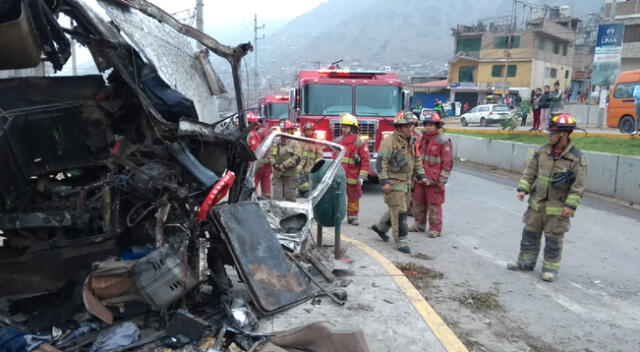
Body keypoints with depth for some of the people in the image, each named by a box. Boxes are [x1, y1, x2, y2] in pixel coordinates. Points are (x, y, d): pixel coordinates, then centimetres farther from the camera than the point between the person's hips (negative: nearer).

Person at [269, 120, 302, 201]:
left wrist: (284, 165, -15)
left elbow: (297, 157, -11)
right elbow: (271, 155, 11)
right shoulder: (276, 143, 11)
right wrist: (275, 164, -7)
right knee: (277, 198, 2)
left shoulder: (294, 143, -1)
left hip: (290, 174, -3)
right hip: (277, 174, 3)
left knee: (290, 197, 2)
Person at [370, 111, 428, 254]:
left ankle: (380, 227, 37)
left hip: (405, 182, 9)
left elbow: (416, 160, 22)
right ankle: (401, 241, 3)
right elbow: (381, 162, -19)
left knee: (396, 210, 18)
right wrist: (384, 182, -23)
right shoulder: (390, 141, -15)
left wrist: (421, 175, 12)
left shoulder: (411, 142, 12)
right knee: (399, 212, -6)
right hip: (393, 183, -8)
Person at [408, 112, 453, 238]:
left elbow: (447, 162, -11)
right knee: (418, 202, 13)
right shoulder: (422, 139, 11)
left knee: (434, 204, 0)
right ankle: (419, 225, 27)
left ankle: (435, 228, 10)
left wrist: (442, 180, -14)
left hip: (434, 179, -7)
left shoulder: (443, 141, -9)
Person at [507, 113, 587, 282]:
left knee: (553, 239, 6)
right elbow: (530, 171, 7)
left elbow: (579, 185, -12)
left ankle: (550, 268, 20)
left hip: (558, 208, -5)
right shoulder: (543, 151, 1)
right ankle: (526, 262, 29)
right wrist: (523, 189, -2)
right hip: (536, 203, 5)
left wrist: (570, 205, -17)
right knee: (530, 233, 14)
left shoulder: (577, 158, -13)